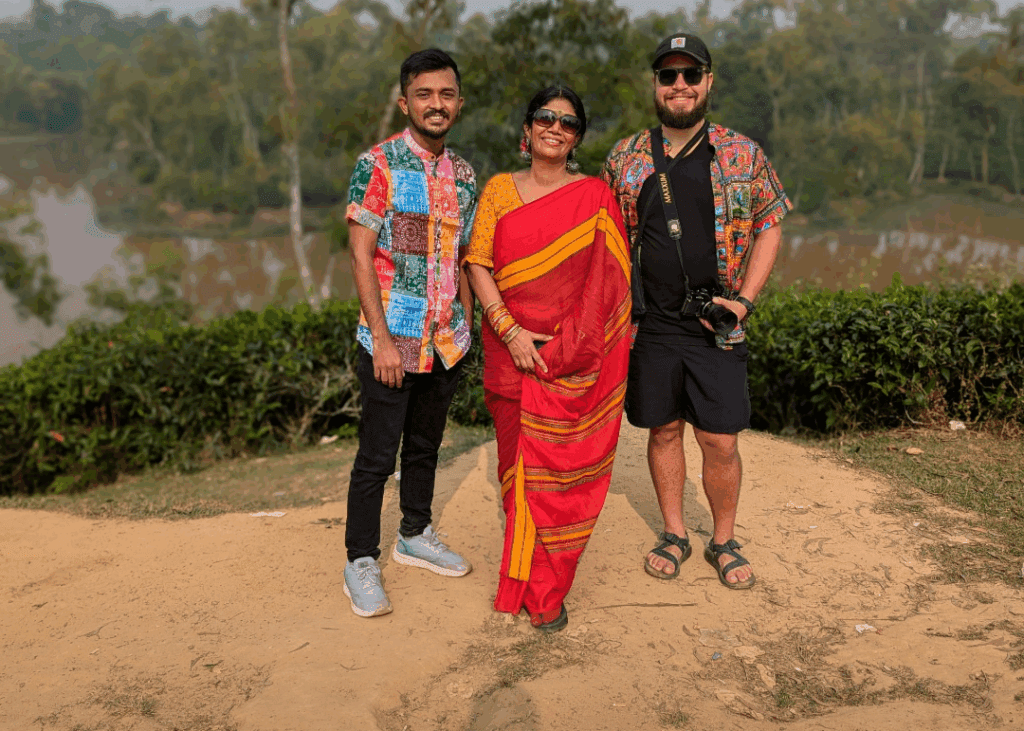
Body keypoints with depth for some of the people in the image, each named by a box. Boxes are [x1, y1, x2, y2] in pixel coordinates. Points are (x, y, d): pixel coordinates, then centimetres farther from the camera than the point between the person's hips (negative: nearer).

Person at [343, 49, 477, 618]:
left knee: (426, 444, 18)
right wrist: (382, 337, -17)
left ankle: (416, 536, 36)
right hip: (391, 338, -5)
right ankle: (362, 562, 15)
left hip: (446, 341, 6)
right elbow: (361, 255, -12)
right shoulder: (377, 165, -8)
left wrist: (467, 325, 11)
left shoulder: (463, 174, 10)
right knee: (378, 454, 0)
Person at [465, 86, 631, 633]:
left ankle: (546, 591, 12)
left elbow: (608, 281, 1)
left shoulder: (595, 196, 5)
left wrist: (570, 347, -8)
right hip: (512, 347, 2)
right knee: (519, 460, 5)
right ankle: (526, 575, 21)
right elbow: (477, 264, 2)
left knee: (563, 464, 0)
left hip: (576, 355, -1)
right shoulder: (499, 189, 9)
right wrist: (509, 329, -11)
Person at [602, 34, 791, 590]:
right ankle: (674, 535, 29)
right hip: (649, 326, 1)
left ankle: (723, 543, 23)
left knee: (720, 441, 2)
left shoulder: (742, 155, 2)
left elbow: (770, 227, 6)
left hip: (716, 327, -1)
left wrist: (744, 300, -5)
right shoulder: (625, 159, 4)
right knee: (663, 431, 11)